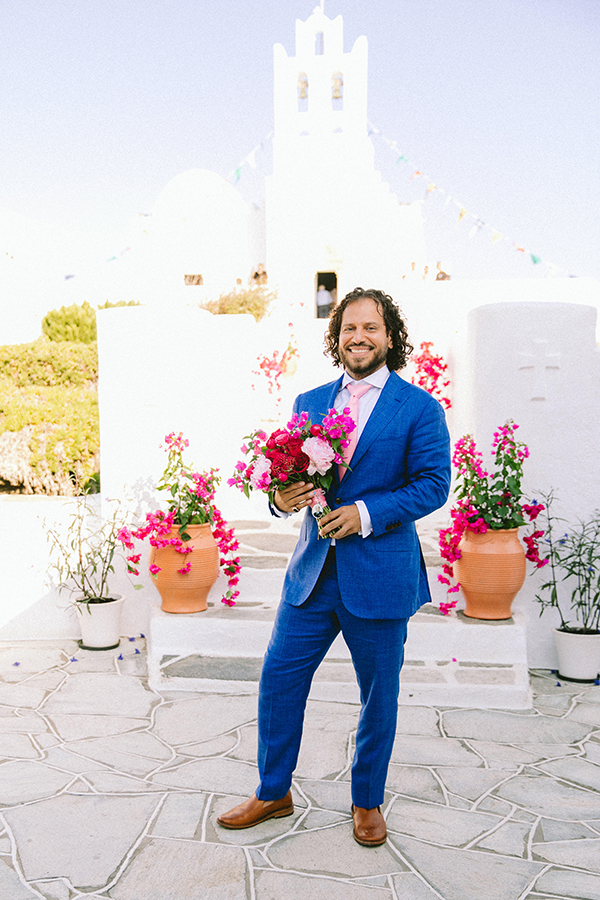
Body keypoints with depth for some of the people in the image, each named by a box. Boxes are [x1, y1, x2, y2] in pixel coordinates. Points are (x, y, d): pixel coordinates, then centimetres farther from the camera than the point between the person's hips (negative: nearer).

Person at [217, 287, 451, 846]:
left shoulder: (419, 408, -3)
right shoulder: (309, 403, 9)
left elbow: (434, 483, -8)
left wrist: (367, 512, -19)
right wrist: (282, 497, -11)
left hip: (380, 575, -3)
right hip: (312, 570, 4)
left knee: (378, 695, 11)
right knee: (278, 677, 7)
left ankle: (367, 802, 33)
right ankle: (273, 792, 28)